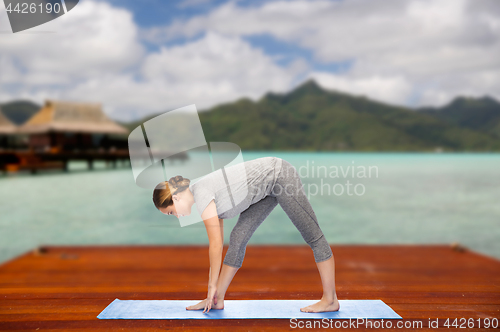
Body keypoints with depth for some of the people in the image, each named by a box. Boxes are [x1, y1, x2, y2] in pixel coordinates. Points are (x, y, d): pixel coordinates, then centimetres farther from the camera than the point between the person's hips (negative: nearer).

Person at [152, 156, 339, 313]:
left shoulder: (201, 193, -19)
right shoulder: (208, 200, 6)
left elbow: (216, 244, -18)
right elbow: (217, 244, 11)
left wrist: (212, 285, -8)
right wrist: (213, 291, 16)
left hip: (278, 174, -9)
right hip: (267, 189, 9)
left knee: (312, 235, -2)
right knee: (238, 237, 3)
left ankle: (330, 299, 6)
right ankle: (217, 299, 9)